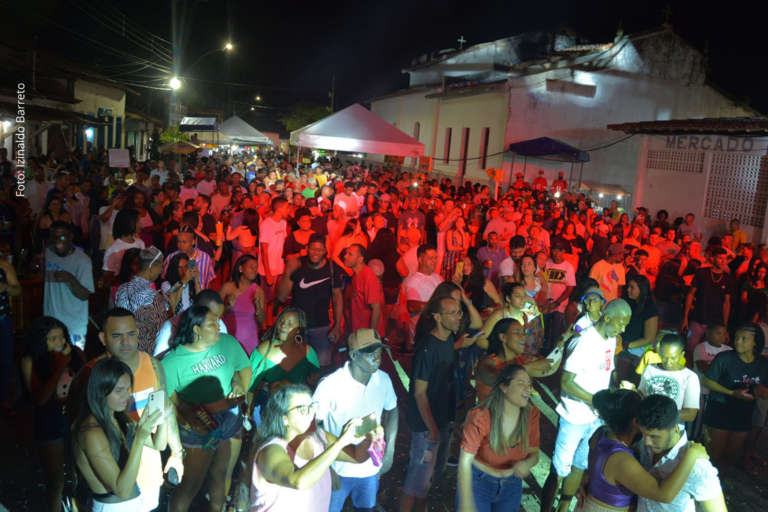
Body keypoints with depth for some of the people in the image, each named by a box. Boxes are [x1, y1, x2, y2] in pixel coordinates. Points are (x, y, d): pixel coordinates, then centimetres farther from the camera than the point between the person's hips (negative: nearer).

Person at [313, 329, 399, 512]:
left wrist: (389, 451, 3)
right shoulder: (331, 385, -24)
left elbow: (392, 411, 6)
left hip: (371, 468, 4)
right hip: (339, 470, -3)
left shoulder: (384, 379, -11)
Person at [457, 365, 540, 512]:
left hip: (512, 487, 4)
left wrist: (526, 464, -27)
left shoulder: (531, 415, -13)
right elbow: (465, 460, -24)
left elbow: (534, 453, -3)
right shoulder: (481, 417, -27)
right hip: (478, 483, -4)